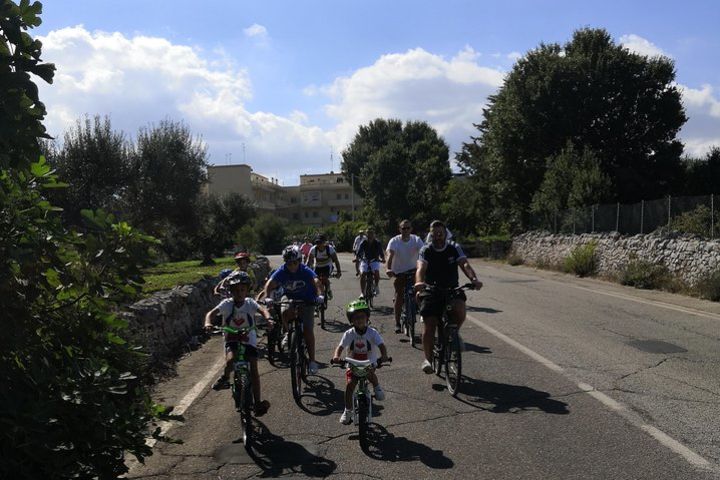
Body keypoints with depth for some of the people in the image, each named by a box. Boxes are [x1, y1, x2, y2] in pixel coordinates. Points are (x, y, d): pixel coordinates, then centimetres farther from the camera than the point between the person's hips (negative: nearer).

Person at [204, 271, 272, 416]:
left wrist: (267, 318, -48)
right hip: (231, 339, 0)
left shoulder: (250, 303, -11)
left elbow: (262, 310, -27)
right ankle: (224, 377, 2)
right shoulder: (227, 303, -11)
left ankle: (258, 402, 0)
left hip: (248, 338, 0)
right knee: (230, 359, -31)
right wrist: (208, 323, -41)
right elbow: (211, 313, -19)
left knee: (253, 369, -8)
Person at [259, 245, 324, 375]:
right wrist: (267, 297, -49)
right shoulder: (281, 271, -19)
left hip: (306, 300, -2)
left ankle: (312, 361, -2)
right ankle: (288, 333, -1)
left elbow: (316, 282, -40)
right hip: (290, 297, 2)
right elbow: (270, 283, -29)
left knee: (307, 330, -12)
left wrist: (320, 295, -59)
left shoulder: (305, 271, -24)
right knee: (285, 312, -32)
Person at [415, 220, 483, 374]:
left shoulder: (454, 248, -2)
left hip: (452, 289, 0)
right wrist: (419, 282, -44)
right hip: (431, 290, 0)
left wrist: (474, 279, -38)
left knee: (460, 310, -29)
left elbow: (465, 264, -17)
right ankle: (428, 358, 1)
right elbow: (421, 269, -21)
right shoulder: (426, 251, -4)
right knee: (429, 325, -10)